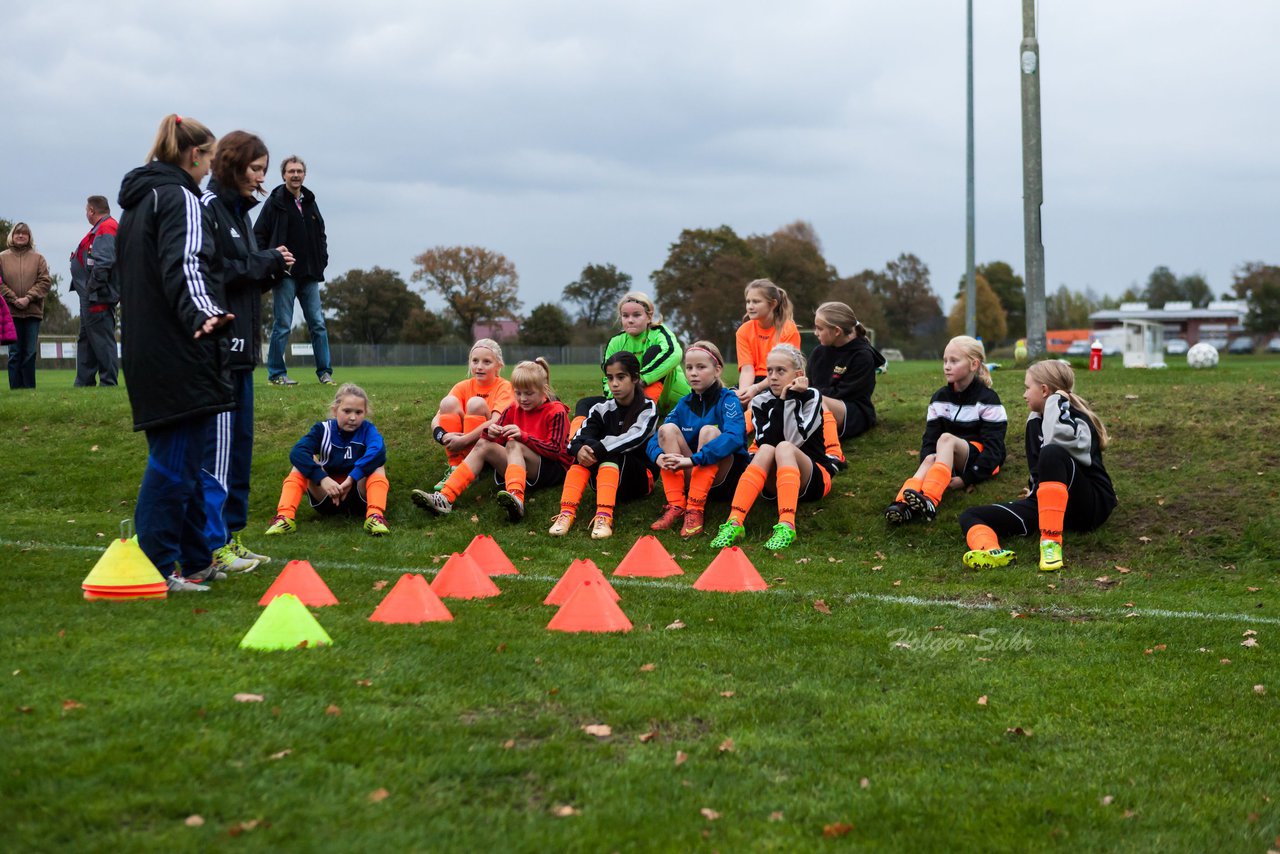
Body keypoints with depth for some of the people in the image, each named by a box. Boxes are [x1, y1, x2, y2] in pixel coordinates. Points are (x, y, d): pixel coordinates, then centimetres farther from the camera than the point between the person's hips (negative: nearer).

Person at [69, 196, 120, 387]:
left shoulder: (106, 229, -15)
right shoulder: (101, 229, 18)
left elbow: (103, 263, -26)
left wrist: (92, 288, -22)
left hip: (98, 297, -11)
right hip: (91, 297, 11)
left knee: (102, 340, -8)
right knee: (85, 339, 16)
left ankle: (108, 383, -6)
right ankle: (83, 383, 21)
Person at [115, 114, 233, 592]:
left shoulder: (137, 201, 21)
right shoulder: (180, 198, -9)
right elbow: (185, 264, -25)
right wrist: (202, 312, -40)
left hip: (146, 352, 10)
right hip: (179, 354, -10)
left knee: (181, 457, 15)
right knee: (175, 459, -8)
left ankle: (195, 560, 22)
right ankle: (154, 566, -7)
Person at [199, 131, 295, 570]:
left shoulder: (238, 211, 19)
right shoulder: (207, 208, -9)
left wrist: (271, 267, 2)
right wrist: (265, 263, -10)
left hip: (240, 347, 10)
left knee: (240, 443, 12)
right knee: (218, 446, -8)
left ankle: (230, 535, 20)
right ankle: (212, 545, -4)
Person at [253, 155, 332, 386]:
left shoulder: (310, 202, 15)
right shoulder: (275, 202, -2)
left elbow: (321, 234, 24)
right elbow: (259, 236, -4)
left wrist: (322, 259, 9)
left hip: (309, 274, 5)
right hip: (286, 274, -5)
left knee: (318, 323, 4)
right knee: (283, 325, -3)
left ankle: (324, 371, 10)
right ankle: (276, 373, 5)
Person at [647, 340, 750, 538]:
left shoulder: (728, 399, -9)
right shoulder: (685, 403, 7)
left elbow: (735, 437, -29)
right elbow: (655, 439, 1)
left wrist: (693, 459, -38)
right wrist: (658, 456, -24)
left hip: (726, 478, -5)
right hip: (691, 478, 5)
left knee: (709, 431, -27)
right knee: (667, 429, -13)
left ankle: (695, 509, -31)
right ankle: (675, 507, -22)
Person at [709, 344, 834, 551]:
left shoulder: (811, 396, -4)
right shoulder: (761, 402, 3)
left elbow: (794, 440, -20)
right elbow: (764, 442, -15)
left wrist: (790, 399, -19)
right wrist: (781, 403, -18)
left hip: (813, 480, -2)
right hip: (774, 482, 2)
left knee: (784, 448, -31)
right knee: (767, 451, -30)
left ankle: (787, 525, -53)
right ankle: (735, 523, -48)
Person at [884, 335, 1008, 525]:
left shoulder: (988, 399, -7)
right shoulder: (939, 399, 8)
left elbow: (993, 447, -12)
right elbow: (929, 438, 4)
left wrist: (968, 477, -22)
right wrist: (928, 461, -19)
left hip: (978, 458, -5)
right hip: (952, 462, 5)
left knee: (946, 438, -33)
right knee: (930, 459, -30)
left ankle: (930, 500, -56)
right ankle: (903, 503, -60)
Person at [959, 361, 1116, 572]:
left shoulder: (1077, 420, -8)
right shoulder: (1035, 421, 13)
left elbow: (1056, 441, -33)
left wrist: (1058, 401, -20)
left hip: (1091, 505, -7)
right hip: (1046, 505, 7)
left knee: (1052, 453, -35)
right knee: (970, 516, -11)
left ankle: (1051, 541, -38)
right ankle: (991, 551, -49)